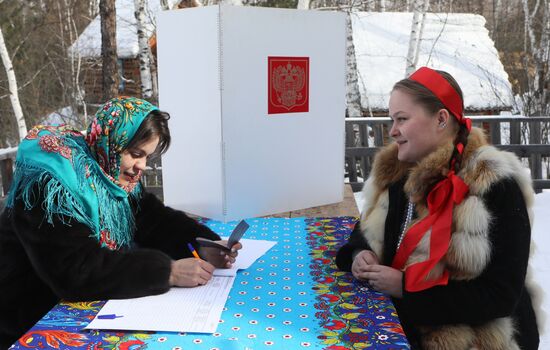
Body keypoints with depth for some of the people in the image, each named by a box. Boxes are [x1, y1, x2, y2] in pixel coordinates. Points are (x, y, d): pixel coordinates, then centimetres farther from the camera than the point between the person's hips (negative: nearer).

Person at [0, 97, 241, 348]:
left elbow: (155, 220, 1)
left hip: (83, 305, 8)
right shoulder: (50, 185, -25)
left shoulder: (114, 175, 1)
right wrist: (167, 271, -35)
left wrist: (204, 246, -18)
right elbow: (77, 271, -32)